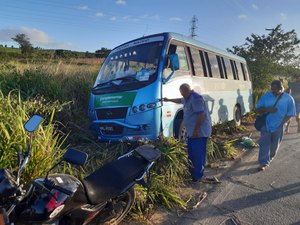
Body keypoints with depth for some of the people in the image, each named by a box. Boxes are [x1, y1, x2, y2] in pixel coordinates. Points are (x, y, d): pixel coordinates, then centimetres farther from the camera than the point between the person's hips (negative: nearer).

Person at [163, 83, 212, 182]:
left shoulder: (196, 98, -19)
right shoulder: (188, 98, 15)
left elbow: (201, 115, -25)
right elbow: (180, 100, 37)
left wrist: (196, 130, -24)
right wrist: (169, 100, 43)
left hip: (199, 132, -11)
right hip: (192, 131, 11)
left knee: (198, 153, -4)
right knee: (191, 152, 17)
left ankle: (197, 176, 6)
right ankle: (192, 172, 30)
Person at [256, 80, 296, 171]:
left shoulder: (288, 98, -6)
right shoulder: (266, 96, -4)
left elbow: (290, 114, -3)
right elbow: (258, 109, 0)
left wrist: (281, 124, -11)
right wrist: (268, 109, -19)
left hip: (278, 127, 0)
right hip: (266, 125, 0)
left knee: (274, 145, 16)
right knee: (264, 144, -6)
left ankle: (270, 157, 41)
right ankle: (263, 163, -2)